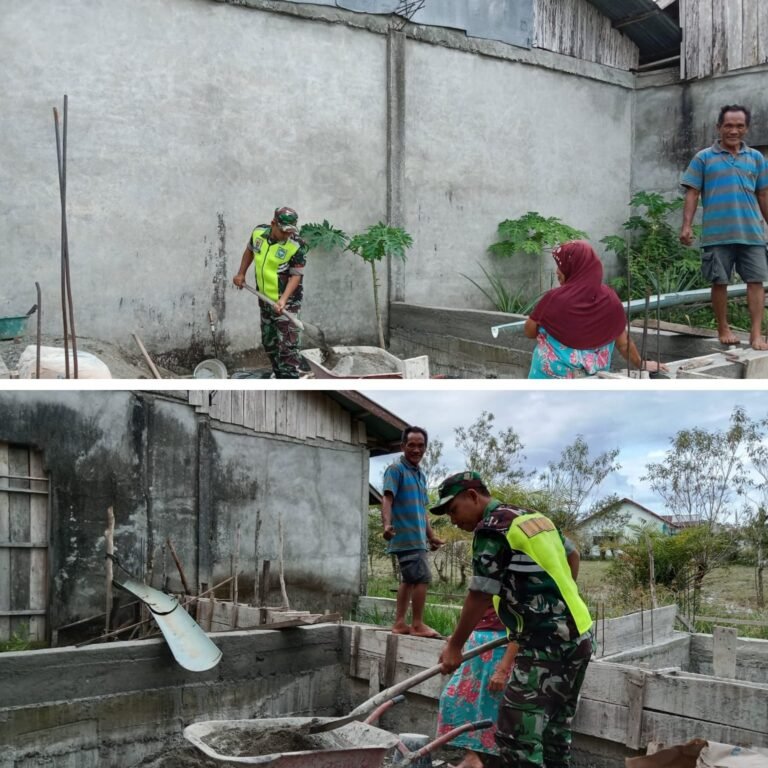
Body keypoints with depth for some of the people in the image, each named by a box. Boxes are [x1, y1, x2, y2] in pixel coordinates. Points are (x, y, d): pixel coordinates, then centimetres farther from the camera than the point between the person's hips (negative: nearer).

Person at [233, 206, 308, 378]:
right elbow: (249, 251, 17)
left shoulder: (297, 246, -20)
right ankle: (279, 373, 35)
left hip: (286, 301, -6)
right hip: (265, 298, 6)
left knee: (287, 344, -11)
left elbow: (296, 275, -19)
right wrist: (241, 273, 13)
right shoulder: (258, 232, -4)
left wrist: (283, 300, -30)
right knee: (268, 341, 18)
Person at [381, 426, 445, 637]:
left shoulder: (421, 475, 19)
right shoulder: (396, 469, -7)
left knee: (409, 579, 10)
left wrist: (431, 536, 26)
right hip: (406, 537, -9)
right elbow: (387, 499, -20)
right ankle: (417, 625, -6)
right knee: (422, 577, -11)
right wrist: (387, 524, -36)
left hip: (417, 538, 9)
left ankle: (400, 623, 14)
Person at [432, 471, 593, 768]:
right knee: (554, 730, 15)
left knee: (517, 735, -10)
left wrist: (454, 646, 2)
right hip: (578, 636, 10)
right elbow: (572, 555, 28)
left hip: (547, 644, -10)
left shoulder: (492, 529, -11)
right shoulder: (533, 516, 15)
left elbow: (479, 597, -9)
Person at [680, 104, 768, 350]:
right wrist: (687, 225, -9)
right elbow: (692, 193, 1)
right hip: (717, 234, -2)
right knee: (720, 282, 5)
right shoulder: (704, 158, 4)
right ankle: (723, 329, 17)